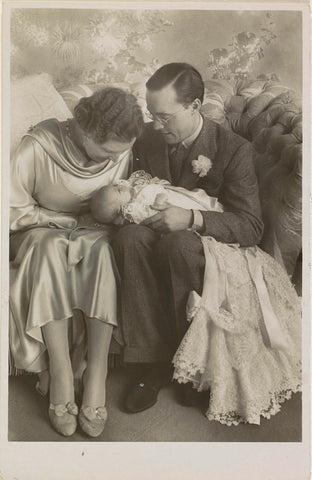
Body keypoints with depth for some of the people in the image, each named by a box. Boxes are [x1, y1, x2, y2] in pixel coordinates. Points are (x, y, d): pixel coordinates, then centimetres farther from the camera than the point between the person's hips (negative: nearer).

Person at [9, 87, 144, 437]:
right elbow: (13, 213, -13)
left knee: (104, 249, -34)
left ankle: (95, 382, -33)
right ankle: (60, 383, -34)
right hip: (41, 234, -1)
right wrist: (71, 220, -17)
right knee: (51, 249, -37)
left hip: (95, 238, 2)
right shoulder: (36, 148, -19)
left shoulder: (122, 152, -9)